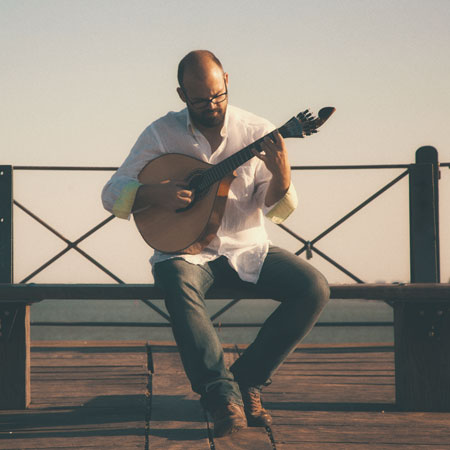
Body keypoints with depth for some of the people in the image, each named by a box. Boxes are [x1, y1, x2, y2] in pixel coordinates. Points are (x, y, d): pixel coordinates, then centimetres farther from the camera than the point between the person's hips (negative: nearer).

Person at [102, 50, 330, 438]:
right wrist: (155, 194, -20)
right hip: (187, 249, -2)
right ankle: (223, 394, -34)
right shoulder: (162, 133, -1)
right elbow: (112, 194, -1)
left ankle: (246, 380, -11)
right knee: (178, 285, -37)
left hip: (246, 249, 2)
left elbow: (276, 212, -1)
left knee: (314, 287, -20)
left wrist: (281, 177, -23)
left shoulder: (257, 132, 0)